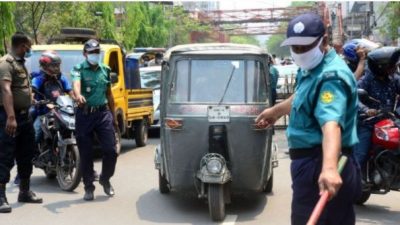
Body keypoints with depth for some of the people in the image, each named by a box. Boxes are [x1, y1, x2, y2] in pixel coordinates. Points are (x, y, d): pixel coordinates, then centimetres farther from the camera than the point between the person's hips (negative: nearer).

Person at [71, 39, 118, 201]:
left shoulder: (105, 70, 12)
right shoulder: (78, 69, -2)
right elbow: (76, 83, -25)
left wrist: (113, 116, 18)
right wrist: (78, 95, -47)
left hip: (103, 113, 3)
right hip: (84, 114, -3)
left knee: (111, 150, -2)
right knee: (86, 154, 3)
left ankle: (105, 179, 22)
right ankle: (88, 187, 16)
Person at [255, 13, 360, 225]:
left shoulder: (331, 76, -21)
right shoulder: (310, 68, 13)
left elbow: (331, 122, -38)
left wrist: (329, 167, -53)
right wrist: (275, 111, 49)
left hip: (318, 166, -11)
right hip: (312, 161, 11)